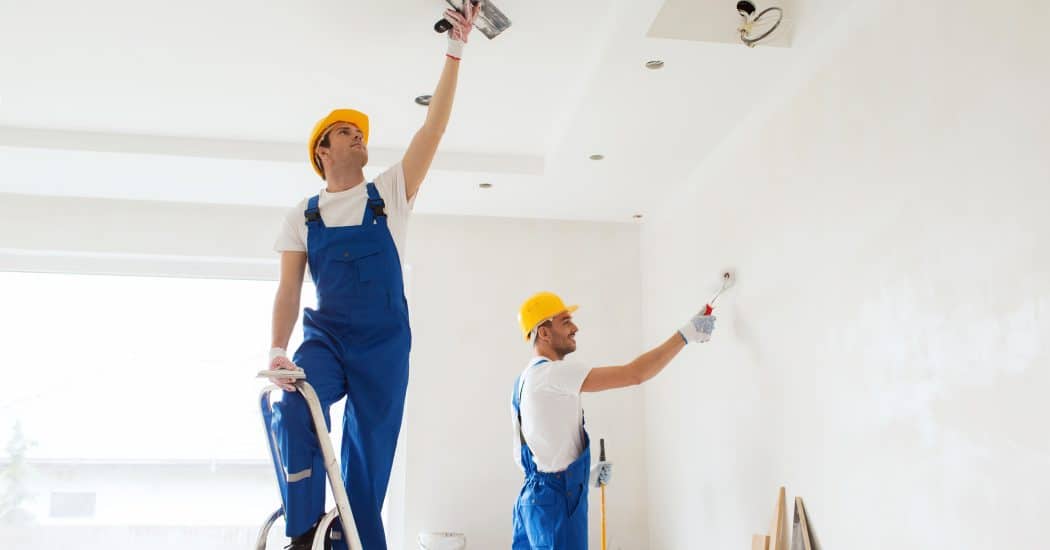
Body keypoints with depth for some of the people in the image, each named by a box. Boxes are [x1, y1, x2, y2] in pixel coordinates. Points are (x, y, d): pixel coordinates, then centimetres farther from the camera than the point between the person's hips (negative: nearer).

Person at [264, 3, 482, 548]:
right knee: (292, 411, -28)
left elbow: (433, 127, -3)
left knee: (368, 461, 2)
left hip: (385, 343, 0)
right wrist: (277, 350, -13)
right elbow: (288, 289, 3)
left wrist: (454, 52, -10)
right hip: (325, 337, 0)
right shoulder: (302, 215, 7)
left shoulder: (388, 192, 5)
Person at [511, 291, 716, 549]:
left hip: (533, 498, 10)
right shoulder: (552, 373, -17)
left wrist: (585, 475, 18)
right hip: (557, 500, -10)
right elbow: (634, 374, -22)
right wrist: (686, 333, -13)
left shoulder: (527, 379, 13)